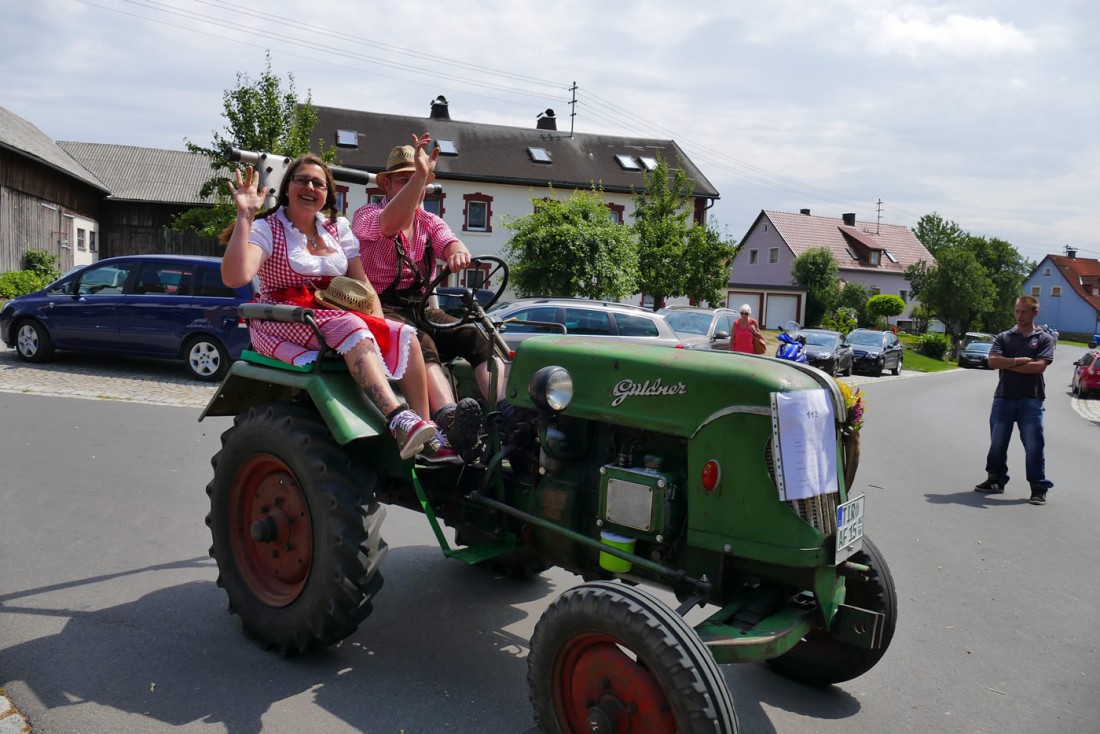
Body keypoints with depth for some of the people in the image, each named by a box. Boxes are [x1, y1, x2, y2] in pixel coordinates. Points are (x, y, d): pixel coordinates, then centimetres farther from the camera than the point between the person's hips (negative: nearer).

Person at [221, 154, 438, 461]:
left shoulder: (337, 228, 15)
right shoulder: (267, 228, -2)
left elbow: (361, 283, 12)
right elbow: (235, 277, -20)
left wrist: (380, 325, -5)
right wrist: (244, 216, -22)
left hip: (332, 314, 6)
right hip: (281, 325, -6)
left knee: (405, 336, -16)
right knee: (351, 327, -35)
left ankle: (427, 430, -24)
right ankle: (398, 420, -49)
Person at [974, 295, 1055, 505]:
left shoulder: (1044, 339, 4)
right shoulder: (1004, 337, 9)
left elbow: (1039, 366, -11)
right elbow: (993, 361, -6)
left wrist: (1007, 364, -8)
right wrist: (1020, 361, -12)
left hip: (1031, 399, -2)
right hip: (1003, 398, 2)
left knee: (1034, 446, -1)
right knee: (997, 444, 8)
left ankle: (1039, 489, 8)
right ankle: (996, 480, 23)